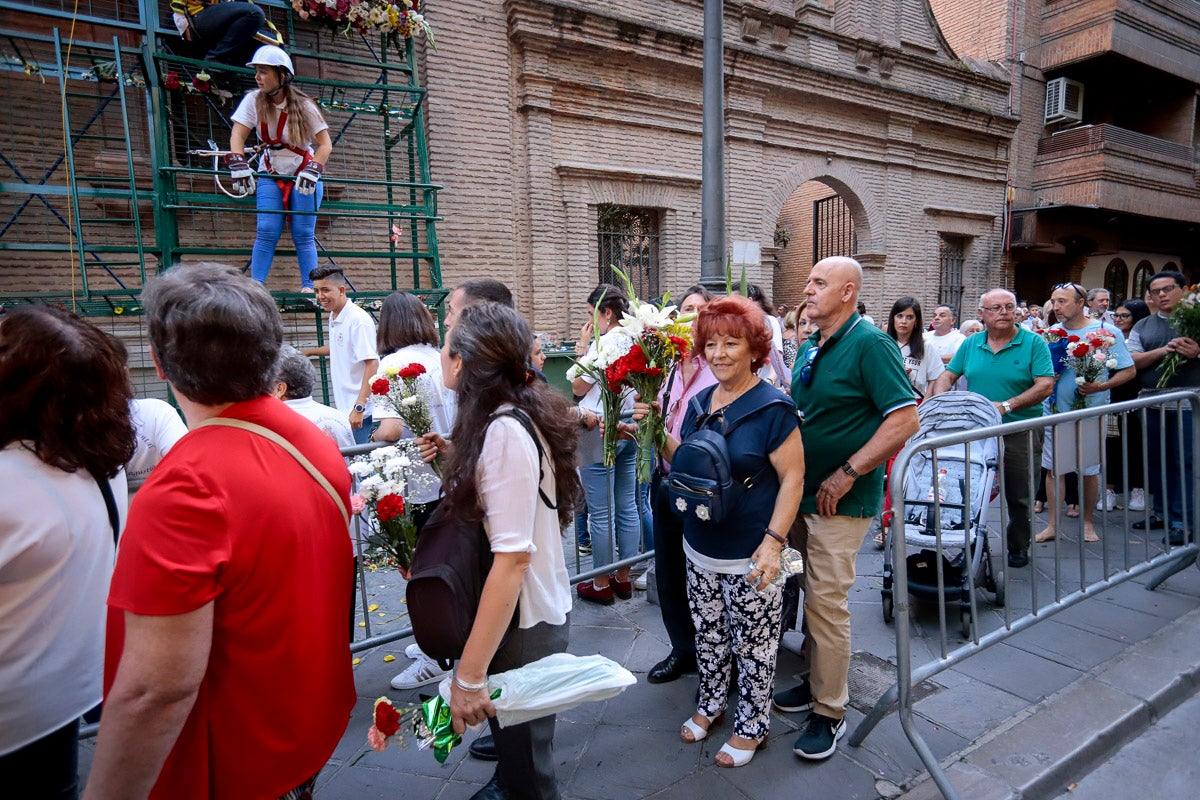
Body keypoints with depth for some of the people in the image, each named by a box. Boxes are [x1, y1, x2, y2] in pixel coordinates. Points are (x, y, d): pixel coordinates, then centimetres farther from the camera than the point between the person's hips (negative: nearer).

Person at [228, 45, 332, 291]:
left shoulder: (303, 106, -10)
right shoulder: (254, 100, -5)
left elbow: (325, 144, -14)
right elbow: (237, 135, -11)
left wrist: (311, 172, -28)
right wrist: (238, 165, -28)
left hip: (303, 177, -2)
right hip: (270, 176, 2)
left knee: (303, 234, -6)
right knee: (267, 232, -9)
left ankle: (308, 286, -1)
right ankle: (255, 284, -7)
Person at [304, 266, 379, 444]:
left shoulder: (359, 319, -15)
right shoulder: (333, 317, 13)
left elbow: (372, 364, -22)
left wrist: (359, 408, -27)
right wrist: (309, 352, 45)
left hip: (360, 411, -9)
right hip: (343, 409, 9)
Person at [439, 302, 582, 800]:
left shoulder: (504, 431, -25)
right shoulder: (521, 414, 1)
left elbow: (513, 557, -28)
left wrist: (470, 674, -25)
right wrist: (454, 461, -1)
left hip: (522, 622, -8)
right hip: (538, 607, 8)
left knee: (525, 757, 15)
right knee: (510, 727, 29)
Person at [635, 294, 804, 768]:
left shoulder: (773, 407, -14)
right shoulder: (700, 402, 5)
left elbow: (793, 478, -15)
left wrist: (774, 540, -22)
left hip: (749, 556, -6)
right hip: (700, 550, 6)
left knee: (752, 644, 11)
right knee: (708, 635, 21)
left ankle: (752, 725, 32)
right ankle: (711, 703, 43)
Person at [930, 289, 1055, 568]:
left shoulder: (1033, 342, -6)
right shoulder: (971, 344, 6)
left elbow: (1046, 386, -14)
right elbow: (947, 376, 10)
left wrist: (1007, 406, -22)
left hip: (1019, 431, -3)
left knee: (1019, 495, 9)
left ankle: (1019, 546, 27)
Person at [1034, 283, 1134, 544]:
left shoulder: (1107, 332, -5)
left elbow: (1129, 370, -4)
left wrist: (1099, 387, -19)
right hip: (1055, 411, 3)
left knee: (1089, 470, 9)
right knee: (1053, 468, 5)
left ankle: (1088, 523, 25)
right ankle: (1053, 525, 13)